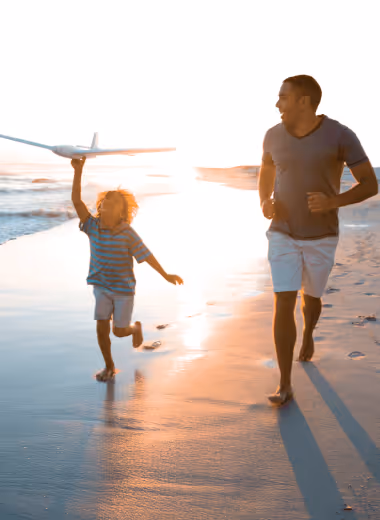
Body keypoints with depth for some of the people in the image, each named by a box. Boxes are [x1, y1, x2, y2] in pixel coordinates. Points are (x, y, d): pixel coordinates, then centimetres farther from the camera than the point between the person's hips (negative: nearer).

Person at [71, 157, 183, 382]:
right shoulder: (93, 226, -12)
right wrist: (78, 170, -28)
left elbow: (146, 254, -13)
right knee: (101, 329, 0)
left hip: (124, 289, -3)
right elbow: (76, 200, -19)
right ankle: (109, 366, 23)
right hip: (102, 287, 3)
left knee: (119, 331, 2)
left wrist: (166, 275, -17)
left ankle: (136, 328, 38)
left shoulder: (128, 233, -20)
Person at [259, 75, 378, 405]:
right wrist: (264, 202, -5)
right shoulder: (275, 135, -6)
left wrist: (333, 201, -30)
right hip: (283, 234, 1)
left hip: (321, 237, -1)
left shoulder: (341, 136, -17)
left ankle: (308, 334, 55)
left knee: (311, 298, 18)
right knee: (283, 304, -11)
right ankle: (285, 386, -5)